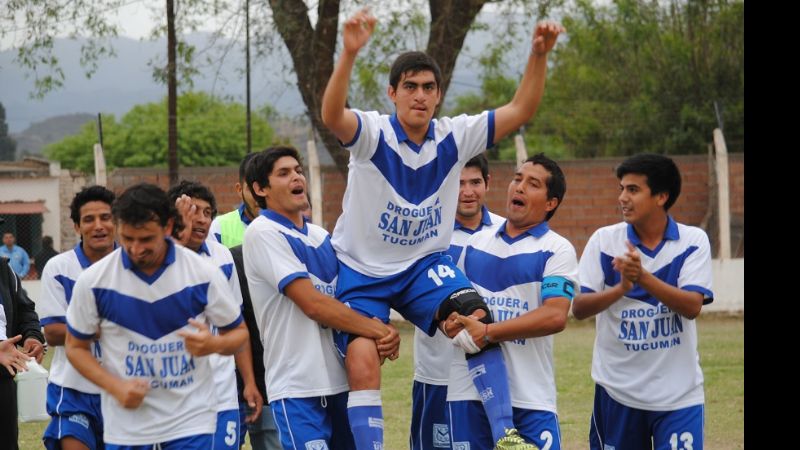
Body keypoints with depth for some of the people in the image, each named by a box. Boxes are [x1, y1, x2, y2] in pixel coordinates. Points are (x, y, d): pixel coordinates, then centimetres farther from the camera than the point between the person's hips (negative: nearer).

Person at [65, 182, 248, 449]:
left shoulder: (205, 274, -5)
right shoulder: (93, 281, -4)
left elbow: (238, 332, 6)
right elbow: (76, 347, 6)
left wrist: (214, 344, -18)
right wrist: (116, 387, -10)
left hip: (192, 426, -1)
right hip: (125, 428, 1)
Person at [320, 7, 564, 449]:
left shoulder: (454, 137, -5)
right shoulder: (373, 133, -17)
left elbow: (519, 110, -5)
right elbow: (332, 116, -39)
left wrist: (539, 55, -20)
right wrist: (349, 54, -55)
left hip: (425, 264, 2)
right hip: (361, 268, -2)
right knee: (363, 363, -19)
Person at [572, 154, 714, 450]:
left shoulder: (693, 241, -3)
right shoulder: (604, 240, -1)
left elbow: (692, 306, -15)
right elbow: (579, 309, -6)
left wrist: (643, 276, -29)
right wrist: (621, 288, -25)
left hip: (678, 391, -1)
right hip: (617, 389, 2)